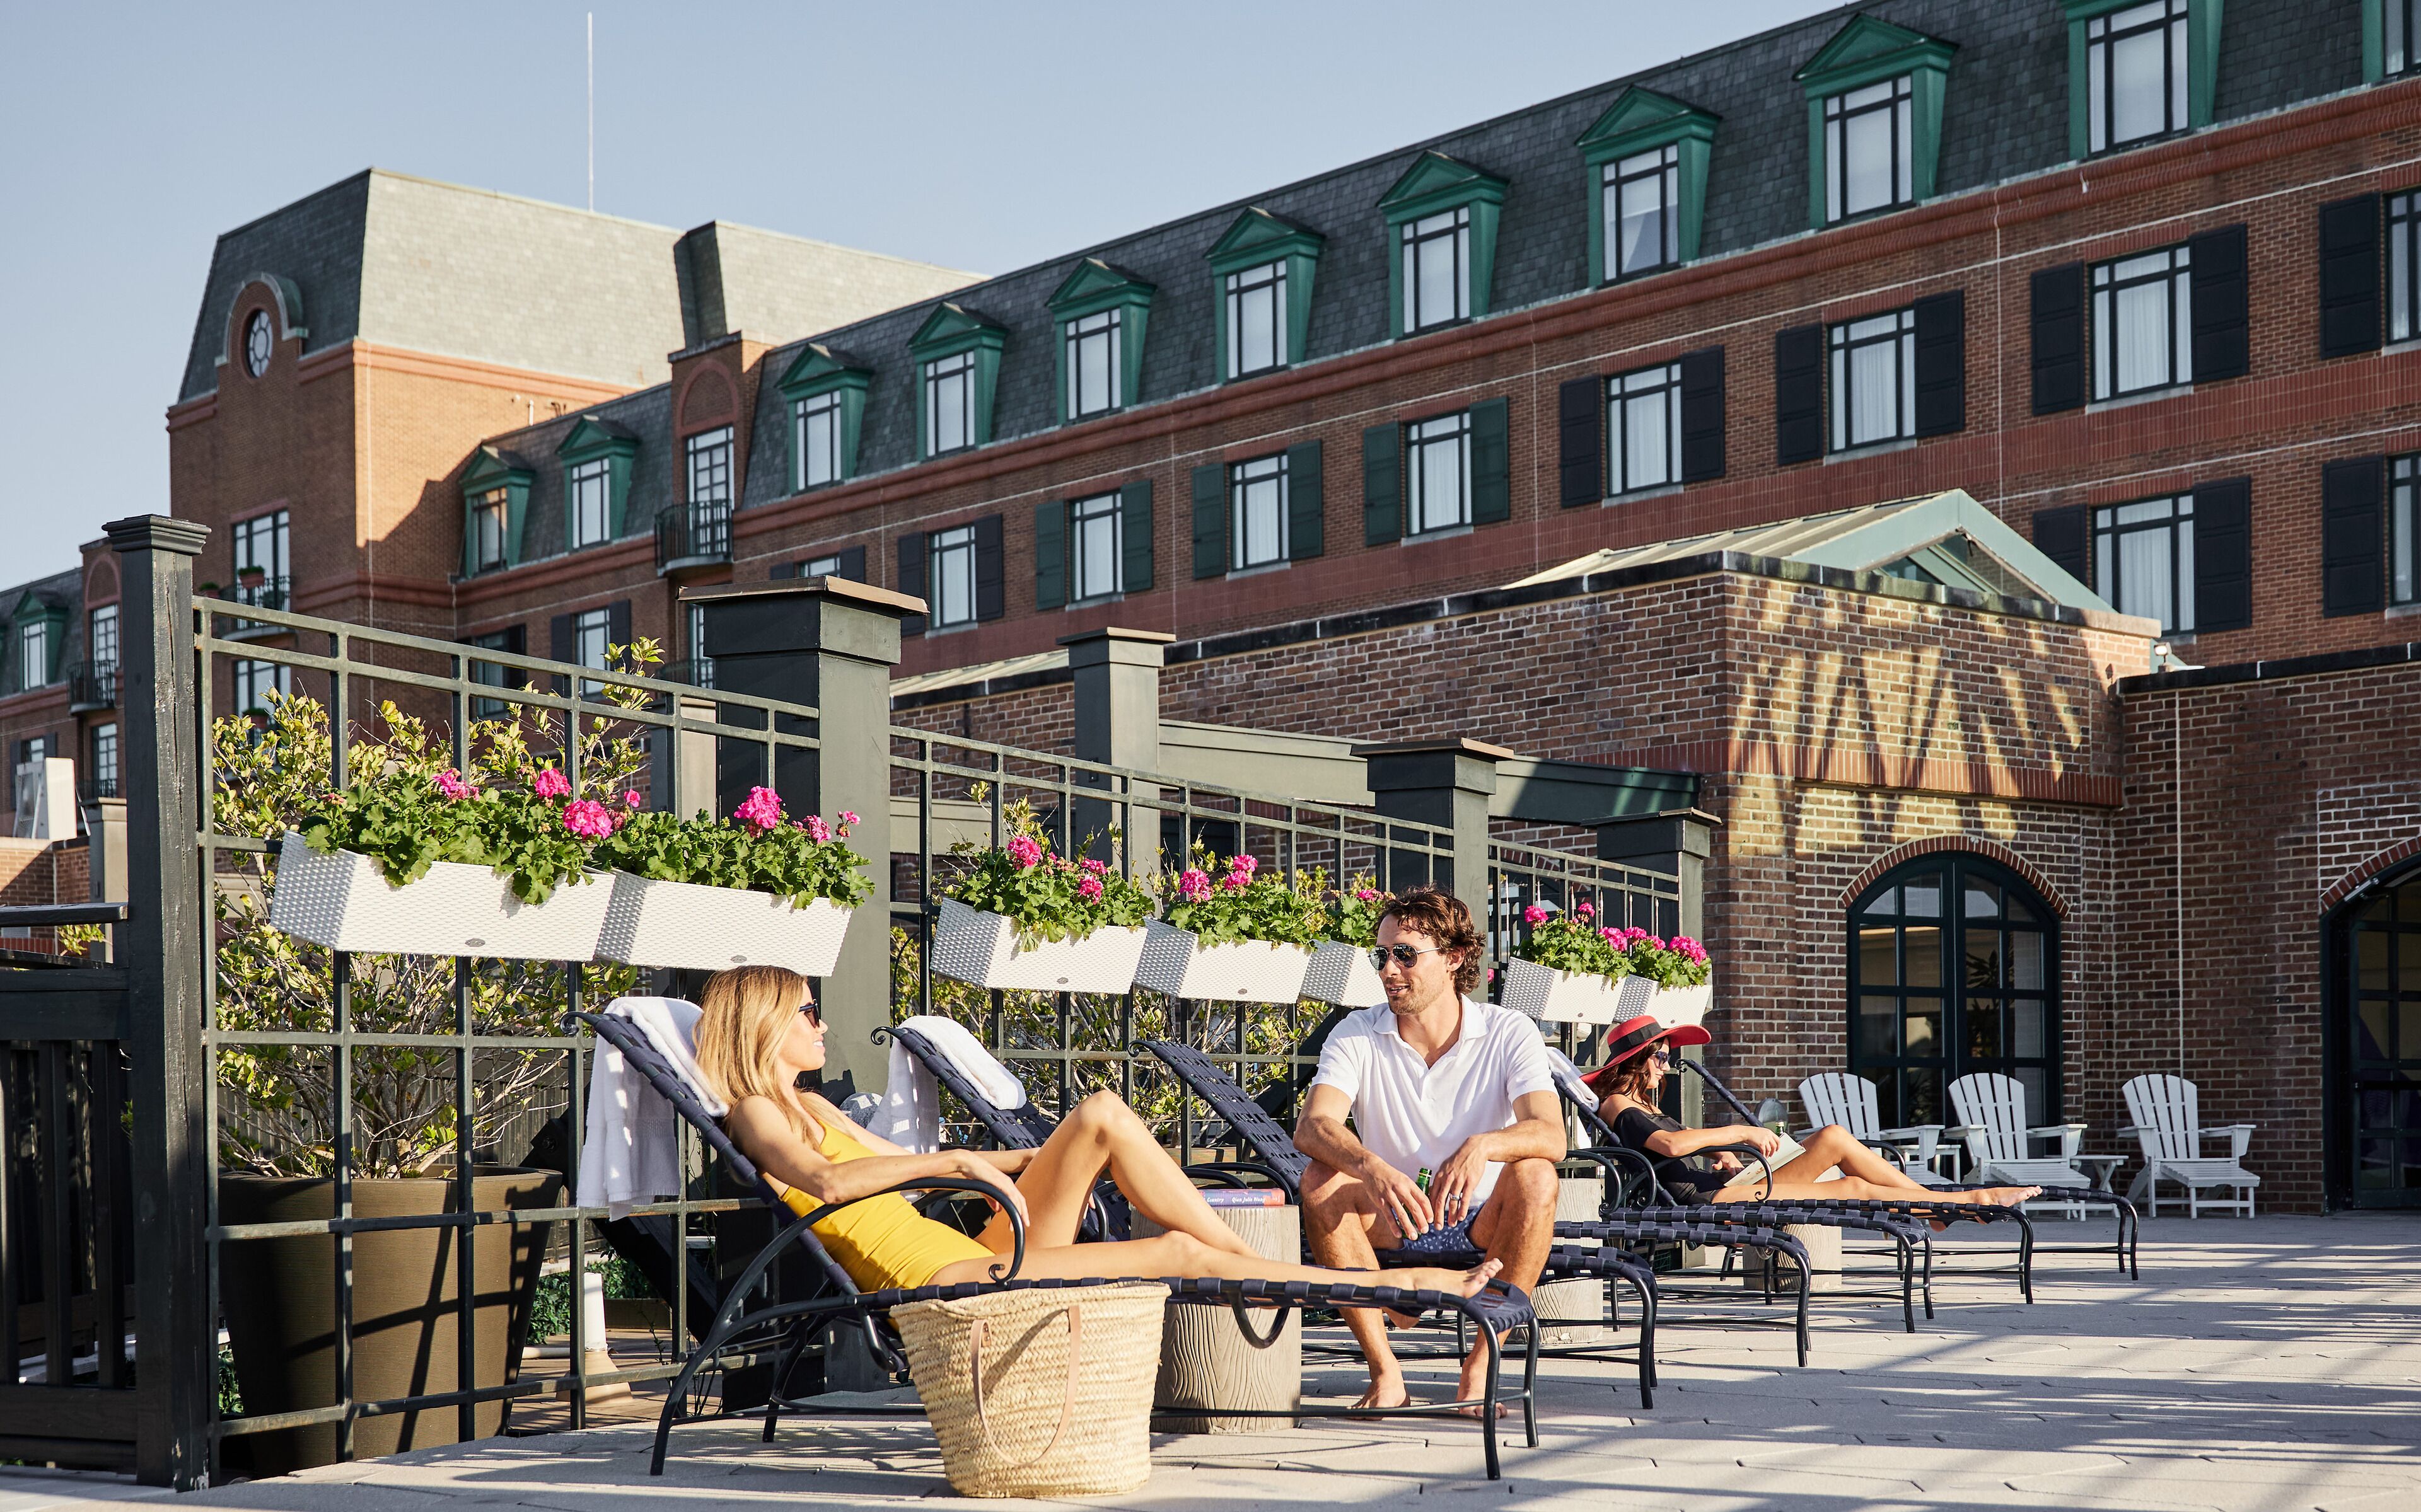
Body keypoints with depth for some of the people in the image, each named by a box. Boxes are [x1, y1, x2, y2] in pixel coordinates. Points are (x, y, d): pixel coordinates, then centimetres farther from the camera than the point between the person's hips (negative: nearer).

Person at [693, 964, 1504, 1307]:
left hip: (976, 1257, 9)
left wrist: (1037, 1159, 24)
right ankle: (1395, 1285, -7)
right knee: (1179, 1252, -15)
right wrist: (954, 1159, -26)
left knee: (1103, 1114, -6)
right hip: (940, 1282, -9)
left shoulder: (810, 1106, 25)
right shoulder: (757, 1114, -4)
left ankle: (1253, 1261, -6)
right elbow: (825, 1179, -25)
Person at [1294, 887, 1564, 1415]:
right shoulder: (1357, 1035, -5)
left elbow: (1550, 1136, -22)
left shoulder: (1508, 1033, -7)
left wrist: (1482, 1147, -44)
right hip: (1390, 1225, 1)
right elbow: (1311, 1128, -22)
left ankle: (1480, 1365, -22)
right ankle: (1384, 1370, -20)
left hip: (1482, 1229, -1)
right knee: (1321, 1183, -26)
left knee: (1534, 1176, -30)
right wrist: (1372, 1168, -43)